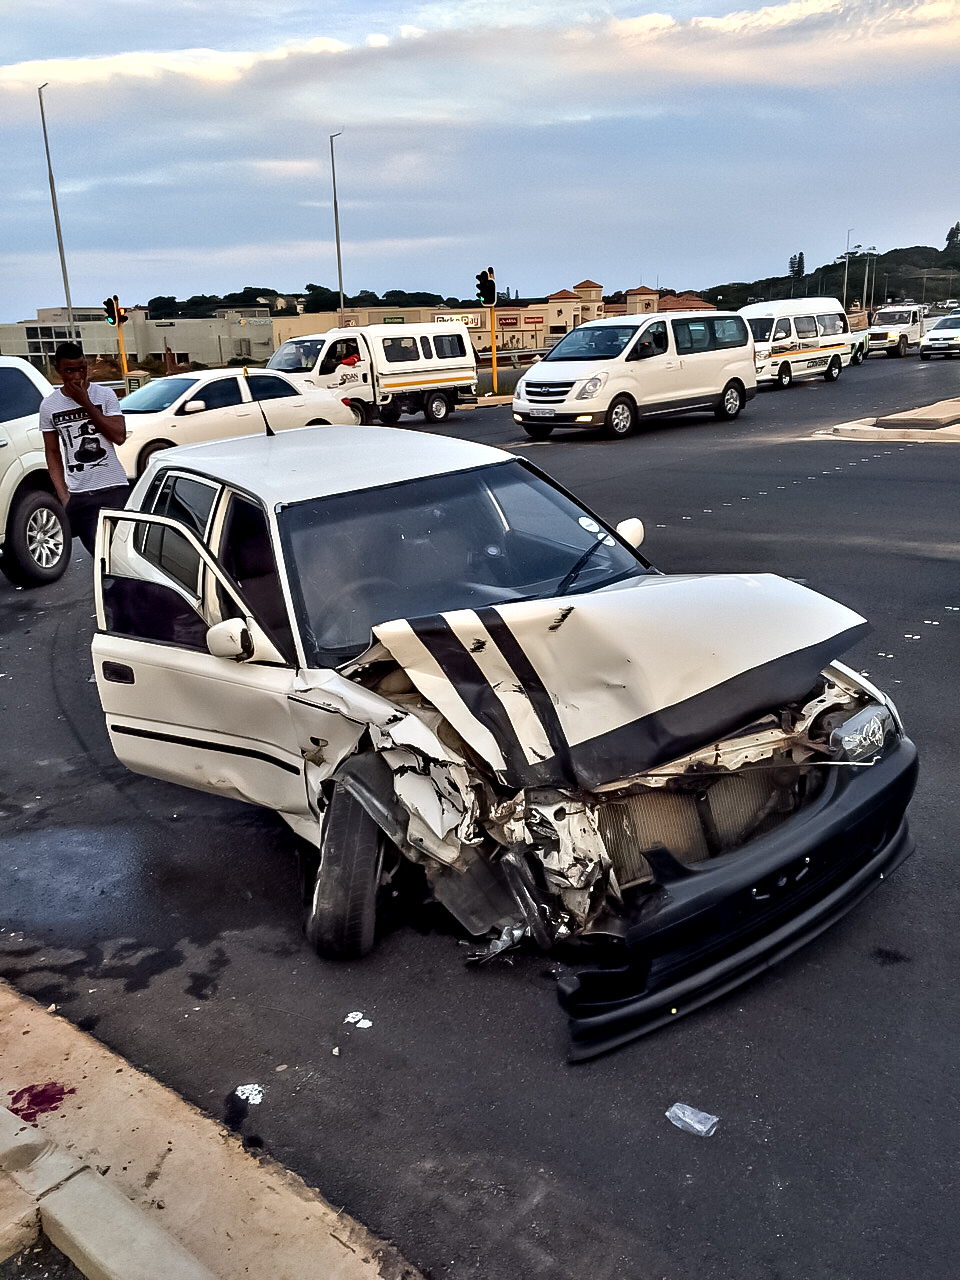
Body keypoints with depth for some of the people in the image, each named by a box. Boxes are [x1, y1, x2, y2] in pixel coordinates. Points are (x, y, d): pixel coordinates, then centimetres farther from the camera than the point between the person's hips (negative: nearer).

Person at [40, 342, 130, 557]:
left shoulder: (105, 395, -1)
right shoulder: (49, 406, 5)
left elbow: (119, 436, -12)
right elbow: (52, 453, 8)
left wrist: (85, 403, -14)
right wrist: (64, 497, 0)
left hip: (114, 489, -2)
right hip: (78, 494, 2)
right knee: (98, 553, 2)